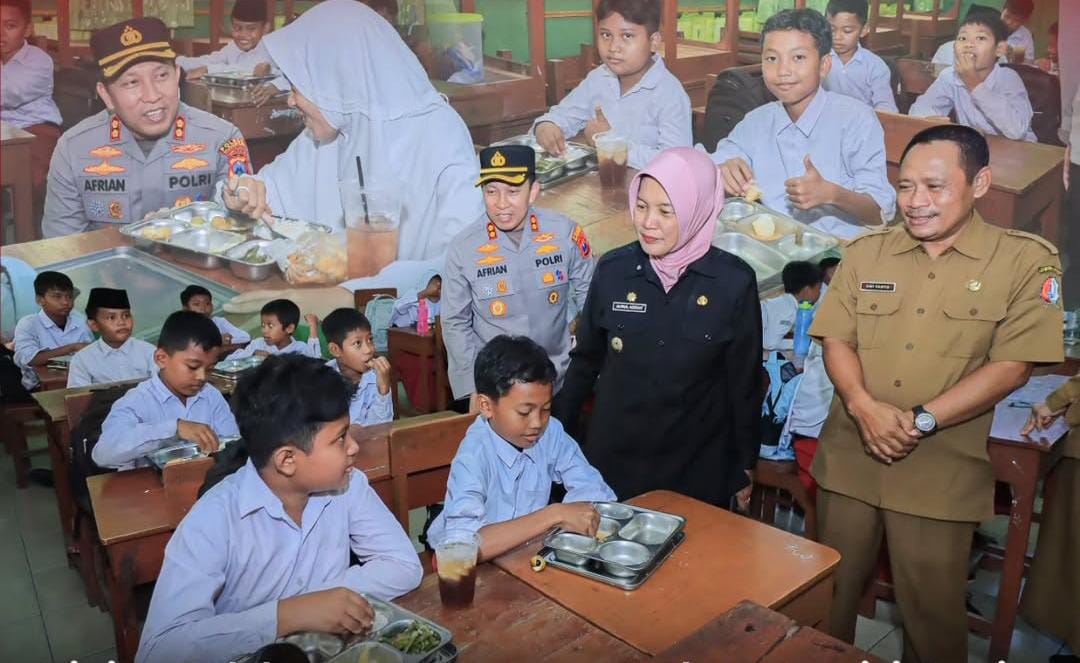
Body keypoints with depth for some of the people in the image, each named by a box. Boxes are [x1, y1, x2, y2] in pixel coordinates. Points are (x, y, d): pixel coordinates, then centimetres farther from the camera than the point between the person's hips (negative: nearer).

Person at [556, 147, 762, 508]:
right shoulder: (613, 269, -7)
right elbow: (585, 361, 4)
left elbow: (745, 382, -2)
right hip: (614, 458, 1)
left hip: (701, 463, -1)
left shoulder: (734, 281, -11)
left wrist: (745, 465, 4)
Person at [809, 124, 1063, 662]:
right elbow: (837, 340, 4)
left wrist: (920, 420, -17)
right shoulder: (864, 253, 6)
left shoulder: (1027, 260, -3)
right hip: (849, 459, 3)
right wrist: (863, 406, -15)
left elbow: (1011, 366, -9)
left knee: (932, 610, 10)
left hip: (941, 472, -3)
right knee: (829, 593, 15)